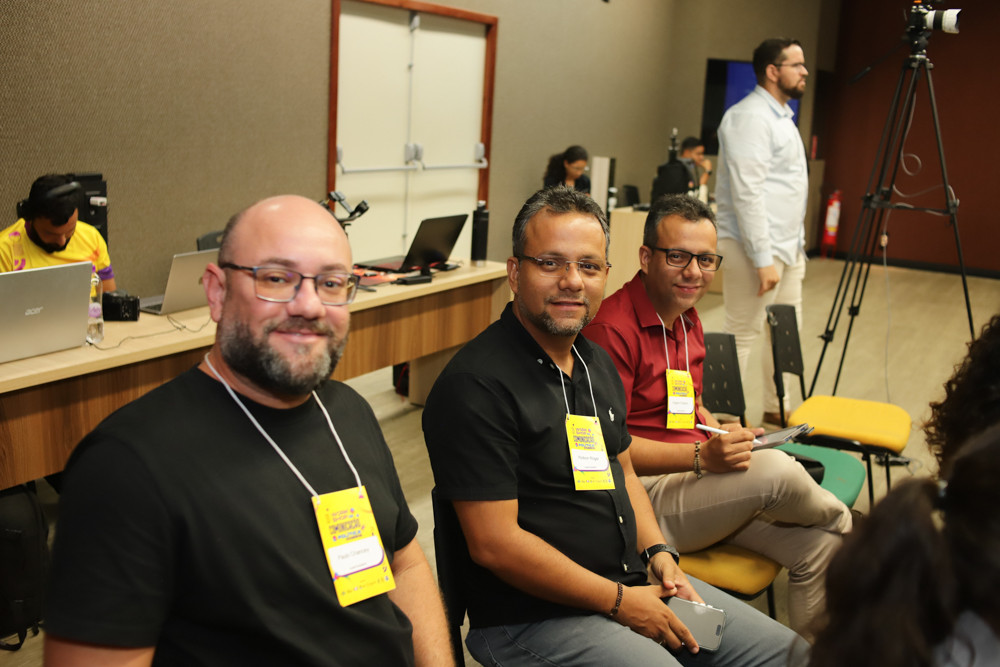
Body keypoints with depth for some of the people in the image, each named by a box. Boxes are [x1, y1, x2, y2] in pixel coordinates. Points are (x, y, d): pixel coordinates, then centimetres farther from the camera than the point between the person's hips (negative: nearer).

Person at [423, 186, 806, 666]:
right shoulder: (477, 384, -19)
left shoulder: (596, 363, 10)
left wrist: (657, 552, 3)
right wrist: (619, 602, -16)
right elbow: (494, 543, -22)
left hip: (633, 583, 8)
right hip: (534, 616, -8)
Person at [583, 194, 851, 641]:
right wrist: (702, 457, -25)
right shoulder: (611, 328, -17)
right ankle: (840, 518, 7)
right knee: (773, 470, -26)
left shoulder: (687, 319, 14)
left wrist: (727, 440, 4)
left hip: (694, 479, 9)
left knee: (820, 542, -5)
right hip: (644, 495, -9)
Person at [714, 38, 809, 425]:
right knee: (742, 334, -5)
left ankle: (776, 408, 28)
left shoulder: (781, 116, 18)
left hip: (789, 245, 10)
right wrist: (762, 258, -24)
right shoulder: (750, 117, -15)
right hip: (757, 247, -10)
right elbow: (747, 193, -22)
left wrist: (796, 243, 20)